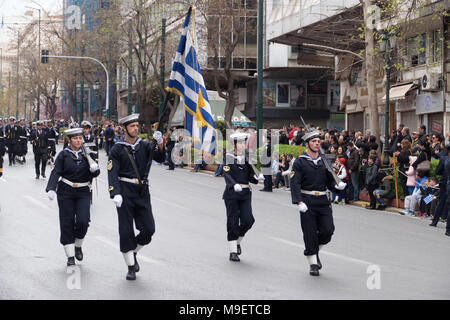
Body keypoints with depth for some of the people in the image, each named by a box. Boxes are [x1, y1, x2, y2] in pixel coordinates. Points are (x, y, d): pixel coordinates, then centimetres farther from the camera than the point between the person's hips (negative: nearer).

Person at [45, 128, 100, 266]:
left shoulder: (87, 154, 6)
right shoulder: (63, 155, -1)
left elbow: (95, 174, 7)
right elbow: (56, 173, -7)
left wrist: (94, 169, -18)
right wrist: (51, 189, -23)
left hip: (83, 192, 1)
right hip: (66, 192, -1)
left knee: (83, 221, -11)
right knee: (67, 223, -2)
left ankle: (78, 246, 17)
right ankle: (70, 256, 6)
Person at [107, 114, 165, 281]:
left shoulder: (144, 146, 8)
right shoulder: (117, 150, -1)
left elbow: (160, 158, -6)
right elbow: (112, 173, -9)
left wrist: (160, 144, -26)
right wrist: (115, 194, -23)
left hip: (142, 192, 3)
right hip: (125, 192, -3)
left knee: (149, 229, -3)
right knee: (126, 231, -2)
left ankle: (133, 252, 25)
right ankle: (131, 267, 10)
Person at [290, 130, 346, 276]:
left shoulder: (324, 162, 14)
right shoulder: (300, 162, -2)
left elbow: (330, 181, 17)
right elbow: (295, 183, -9)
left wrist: (337, 186, -6)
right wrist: (299, 202, -21)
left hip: (323, 201, 4)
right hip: (307, 202, -4)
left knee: (328, 230, -6)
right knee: (310, 234, -2)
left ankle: (315, 250, 22)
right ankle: (313, 264, 10)